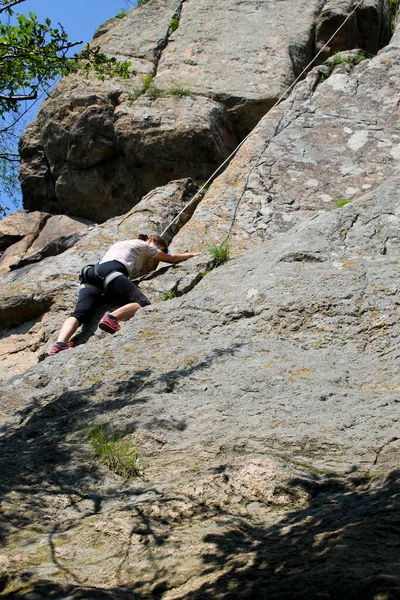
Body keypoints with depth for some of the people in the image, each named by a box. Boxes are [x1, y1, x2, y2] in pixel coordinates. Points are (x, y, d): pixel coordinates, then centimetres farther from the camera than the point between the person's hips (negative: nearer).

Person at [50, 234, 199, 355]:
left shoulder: (119, 244, 43)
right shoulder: (144, 245, 24)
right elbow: (171, 259, 35)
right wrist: (190, 255, 52)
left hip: (91, 273, 7)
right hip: (111, 272, -7)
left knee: (79, 314, -14)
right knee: (143, 304, -19)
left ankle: (60, 344, -41)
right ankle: (112, 318, -46)